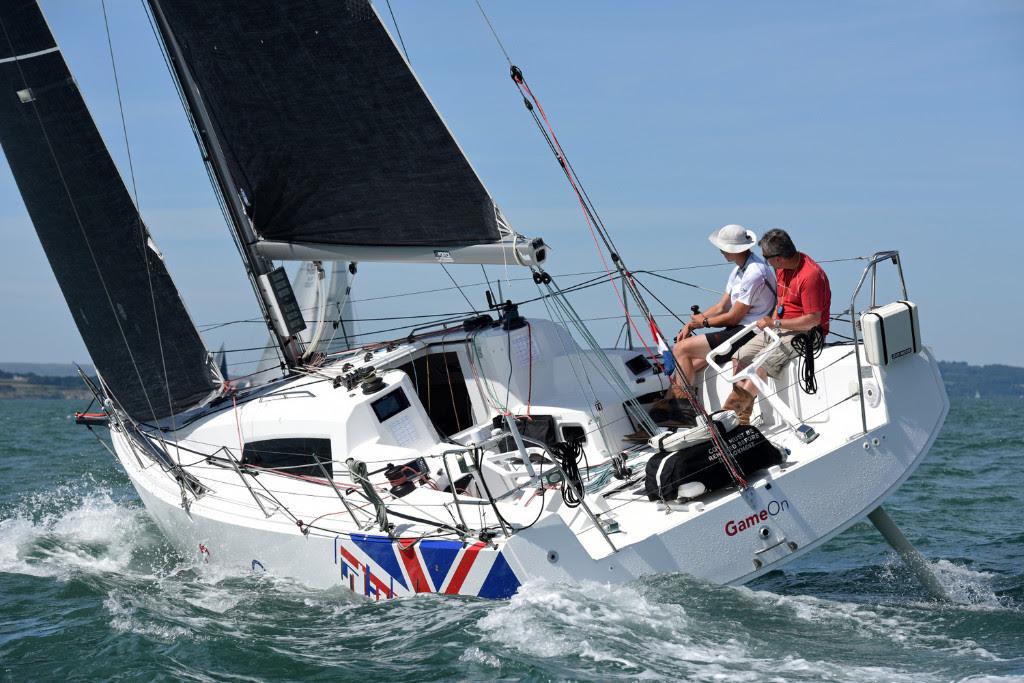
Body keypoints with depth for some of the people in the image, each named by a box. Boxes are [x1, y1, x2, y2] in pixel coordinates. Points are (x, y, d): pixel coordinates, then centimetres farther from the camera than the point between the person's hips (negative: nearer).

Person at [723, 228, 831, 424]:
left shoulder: (811, 275, -23)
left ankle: (734, 407, -23)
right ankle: (741, 418, -11)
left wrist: (775, 323, -21)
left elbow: (813, 319, -23)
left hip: (806, 333, -9)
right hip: (781, 327, 9)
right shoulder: (782, 267, 5)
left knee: (764, 360, -27)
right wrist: (771, 320, 3)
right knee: (741, 356, -6)